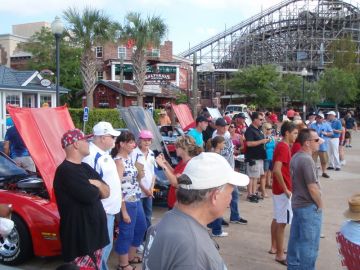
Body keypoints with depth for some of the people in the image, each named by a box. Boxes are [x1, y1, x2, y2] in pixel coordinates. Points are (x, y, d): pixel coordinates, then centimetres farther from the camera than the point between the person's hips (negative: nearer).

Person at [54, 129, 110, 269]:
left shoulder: (85, 168, 13)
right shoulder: (66, 171, -18)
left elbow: (106, 192, 9)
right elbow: (90, 196, -27)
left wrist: (96, 185, -13)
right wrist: (97, 186, -4)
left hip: (94, 234, 9)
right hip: (79, 238, -9)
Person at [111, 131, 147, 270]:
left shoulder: (129, 157, 8)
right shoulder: (118, 161, -19)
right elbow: (117, 188, -21)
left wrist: (140, 173, 3)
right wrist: (124, 211, -20)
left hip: (136, 200, 10)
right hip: (127, 202, -9)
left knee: (141, 228, 22)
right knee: (127, 233, 5)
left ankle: (131, 256, 40)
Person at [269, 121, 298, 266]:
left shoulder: (281, 146, 10)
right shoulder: (283, 147, -20)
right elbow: (276, 170, -29)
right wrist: (286, 190, -22)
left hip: (278, 189, 10)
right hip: (283, 190, -10)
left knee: (277, 219, 18)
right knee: (282, 222, -3)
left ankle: (274, 247, 30)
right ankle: (280, 255, 5)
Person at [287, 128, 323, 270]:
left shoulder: (295, 157, 6)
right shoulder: (307, 160, -22)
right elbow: (312, 188, -20)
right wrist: (320, 205, -7)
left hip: (297, 203, 9)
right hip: (309, 207, -9)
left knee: (296, 240, 17)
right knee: (309, 244, 1)